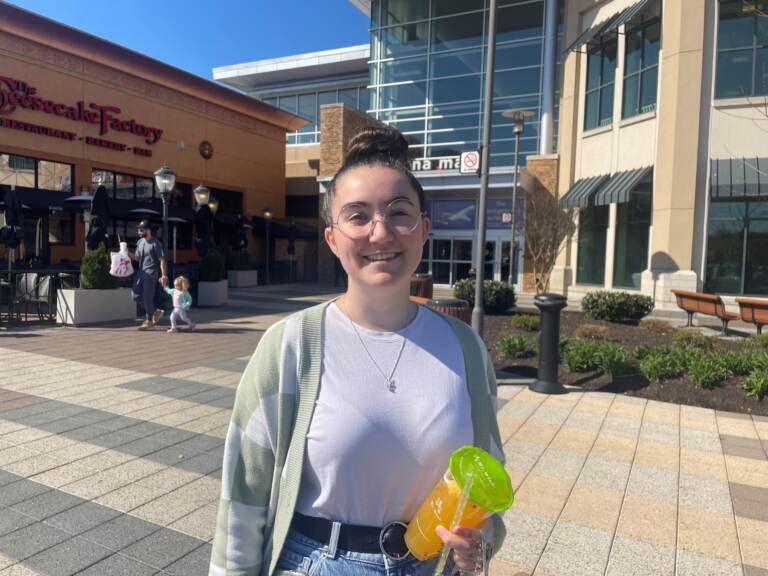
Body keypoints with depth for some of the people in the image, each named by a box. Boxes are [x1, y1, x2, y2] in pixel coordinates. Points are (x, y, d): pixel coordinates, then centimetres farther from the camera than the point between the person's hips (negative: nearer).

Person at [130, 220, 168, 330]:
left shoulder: (156, 243, -10)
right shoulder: (140, 242, 12)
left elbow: (162, 260, -12)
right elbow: (137, 258, 19)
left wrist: (163, 275, -18)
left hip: (151, 274, -8)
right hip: (141, 272, 8)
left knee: (147, 297, -5)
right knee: (137, 295, 5)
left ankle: (149, 321, 9)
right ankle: (155, 311, 21)